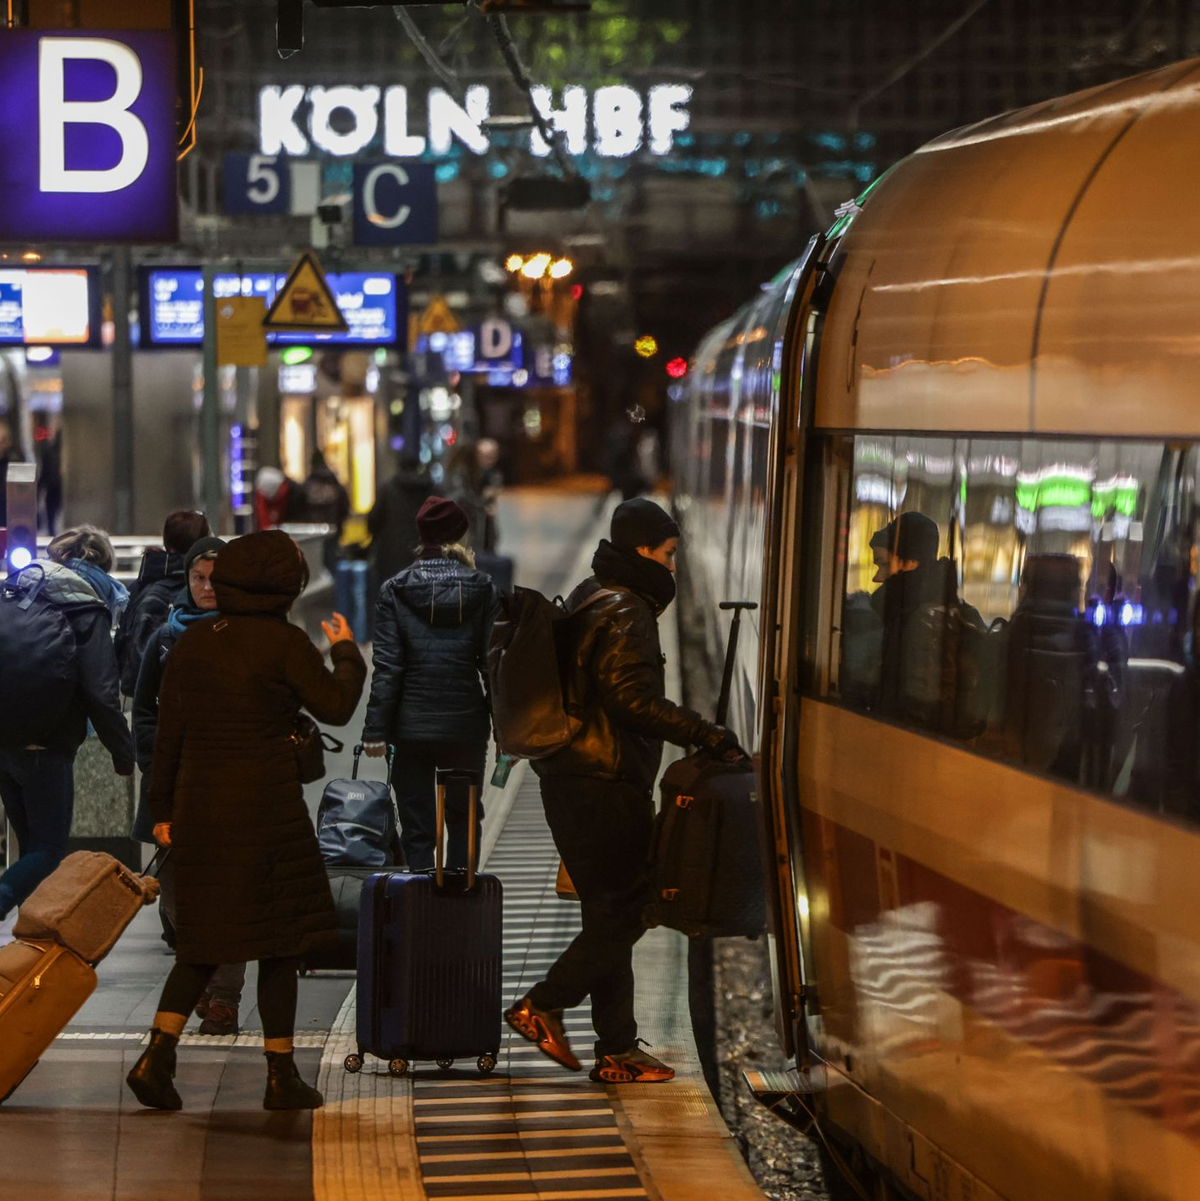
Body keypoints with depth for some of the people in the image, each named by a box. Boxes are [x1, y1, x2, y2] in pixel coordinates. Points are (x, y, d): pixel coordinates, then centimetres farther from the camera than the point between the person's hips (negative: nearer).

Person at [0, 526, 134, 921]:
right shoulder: (89, 610, -8)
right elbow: (100, 693, -14)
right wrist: (123, 752, -4)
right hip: (47, 748, -6)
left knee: (32, 846, 17)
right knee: (50, 849, 1)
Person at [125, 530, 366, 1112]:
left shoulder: (192, 643, 5)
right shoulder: (285, 643, -11)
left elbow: (167, 732, 7)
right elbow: (336, 707, -4)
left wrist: (163, 809, 14)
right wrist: (346, 652, 13)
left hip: (200, 801, 5)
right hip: (265, 804, -5)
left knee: (205, 937, 13)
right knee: (280, 940, 5)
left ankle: (157, 1055, -2)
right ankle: (281, 1075, 8)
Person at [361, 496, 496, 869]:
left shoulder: (395, 591, -5)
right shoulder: (482, 589, -1)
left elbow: (387, 667, -8)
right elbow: (492, 662, -1)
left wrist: (376, 730, -6)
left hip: (411, 727, -1)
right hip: (466, 726, 1)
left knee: (416, 826, 6)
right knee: (463, 818, 15)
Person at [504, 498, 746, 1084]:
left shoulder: (588, 600, 18)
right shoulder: (625, 614, -14)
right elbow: (633, 699, -24)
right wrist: (707, 735, -23)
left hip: (570, 778, 10)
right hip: (606, 786, -10)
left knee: (611, 914, 11)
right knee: (623, 910, -4)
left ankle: (617, 1049, 11)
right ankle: (543, 1005, -3)